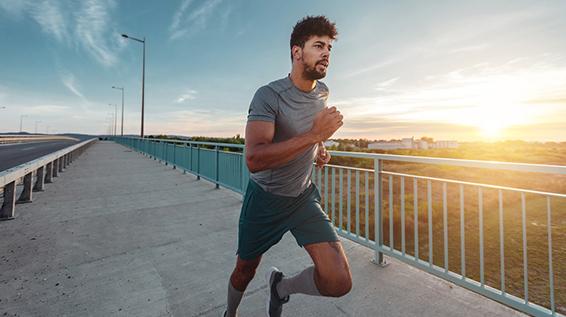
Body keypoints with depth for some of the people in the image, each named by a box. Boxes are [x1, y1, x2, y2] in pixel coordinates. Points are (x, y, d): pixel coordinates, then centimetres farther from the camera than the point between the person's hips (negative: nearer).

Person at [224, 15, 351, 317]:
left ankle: (281, 285, 20)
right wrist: (314, 135, -32)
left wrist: (319, 151, 4)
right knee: (245, 270, 19)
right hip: (265, 198, -3)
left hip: (303, 196, 4)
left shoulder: (323, 92, 2)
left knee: (339, 282, -11)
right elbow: (254, 160, -32)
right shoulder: (269, 95, -19)